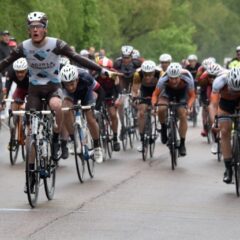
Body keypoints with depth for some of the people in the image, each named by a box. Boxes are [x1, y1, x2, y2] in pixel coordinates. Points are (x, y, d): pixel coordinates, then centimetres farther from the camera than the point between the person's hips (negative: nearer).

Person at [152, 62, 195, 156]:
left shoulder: (187, 79, -36)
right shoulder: (163, 80, -37)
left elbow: (192, 95, -22)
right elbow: (155, 94, -22)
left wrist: (189, 106, -40)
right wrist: (154, 105, -40)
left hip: (182, 93, 0)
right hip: (168, 92, 0)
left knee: (183, 115, -16)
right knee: (161, 109, -27)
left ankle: (182, 144, -4)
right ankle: (164, 128, 2)